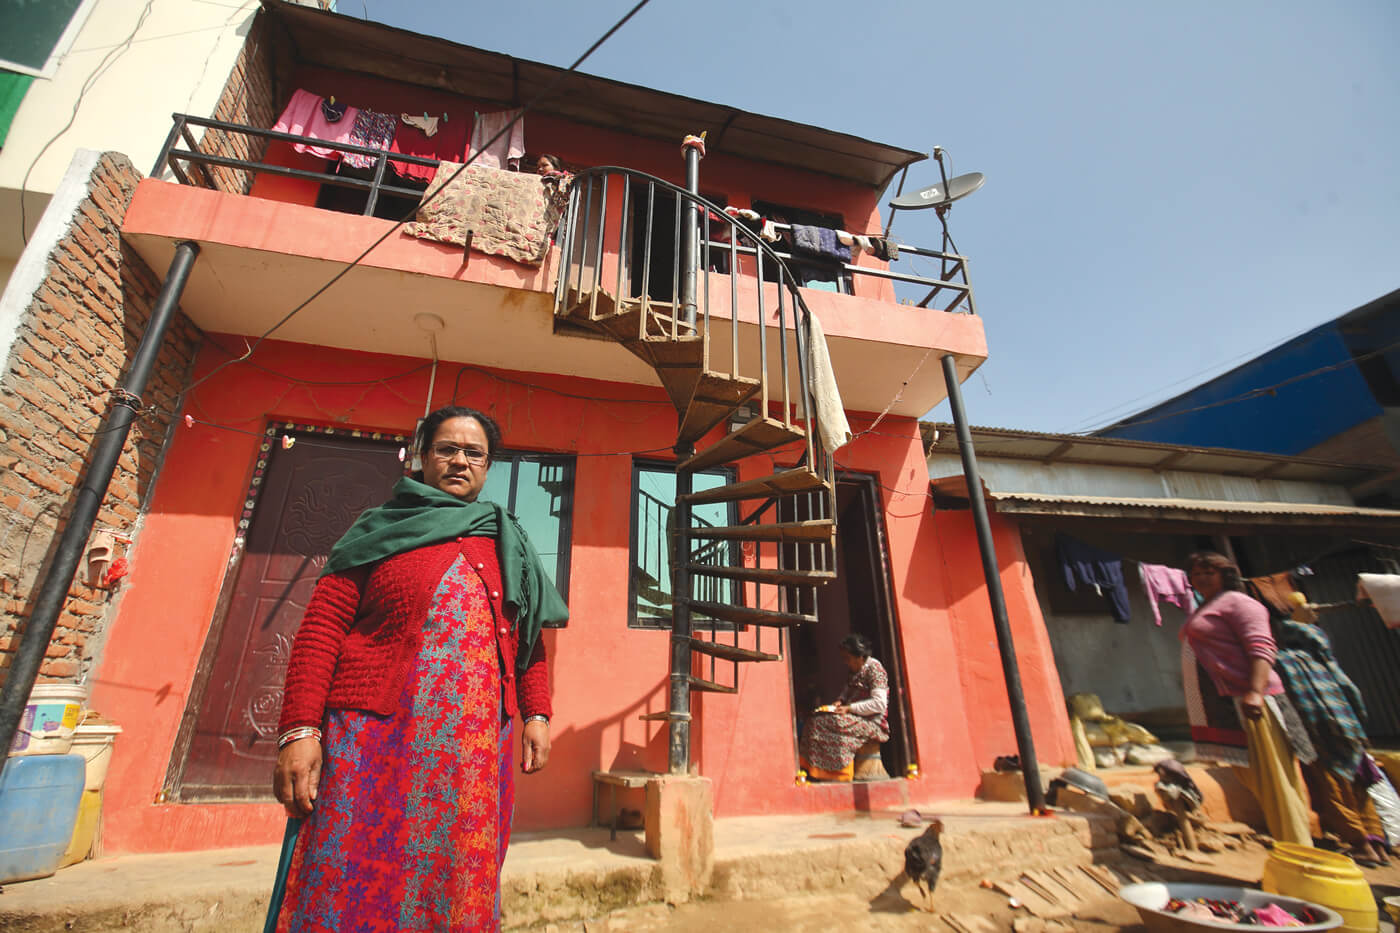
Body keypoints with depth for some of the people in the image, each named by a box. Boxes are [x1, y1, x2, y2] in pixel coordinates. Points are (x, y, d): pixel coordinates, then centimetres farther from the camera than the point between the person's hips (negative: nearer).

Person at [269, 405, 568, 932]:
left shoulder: (508, 547, 14)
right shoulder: (382, 530, 6)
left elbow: (528, 640, 13)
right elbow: (320, 628, -1)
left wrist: (536, 714, 4)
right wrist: (299, 730, -9)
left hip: (476, 748, 3)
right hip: (374, 739, -2)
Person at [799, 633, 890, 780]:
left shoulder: (873, 668, -12)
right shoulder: (856, 670, 13)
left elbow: (879, 704, -19)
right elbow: (848, 690, 28)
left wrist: (849, 708, -19)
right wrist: (840, 701, 6)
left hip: (872, 722, -9)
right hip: (856, 718, 9)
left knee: (821, 723, -23)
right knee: (817, 718, -12)